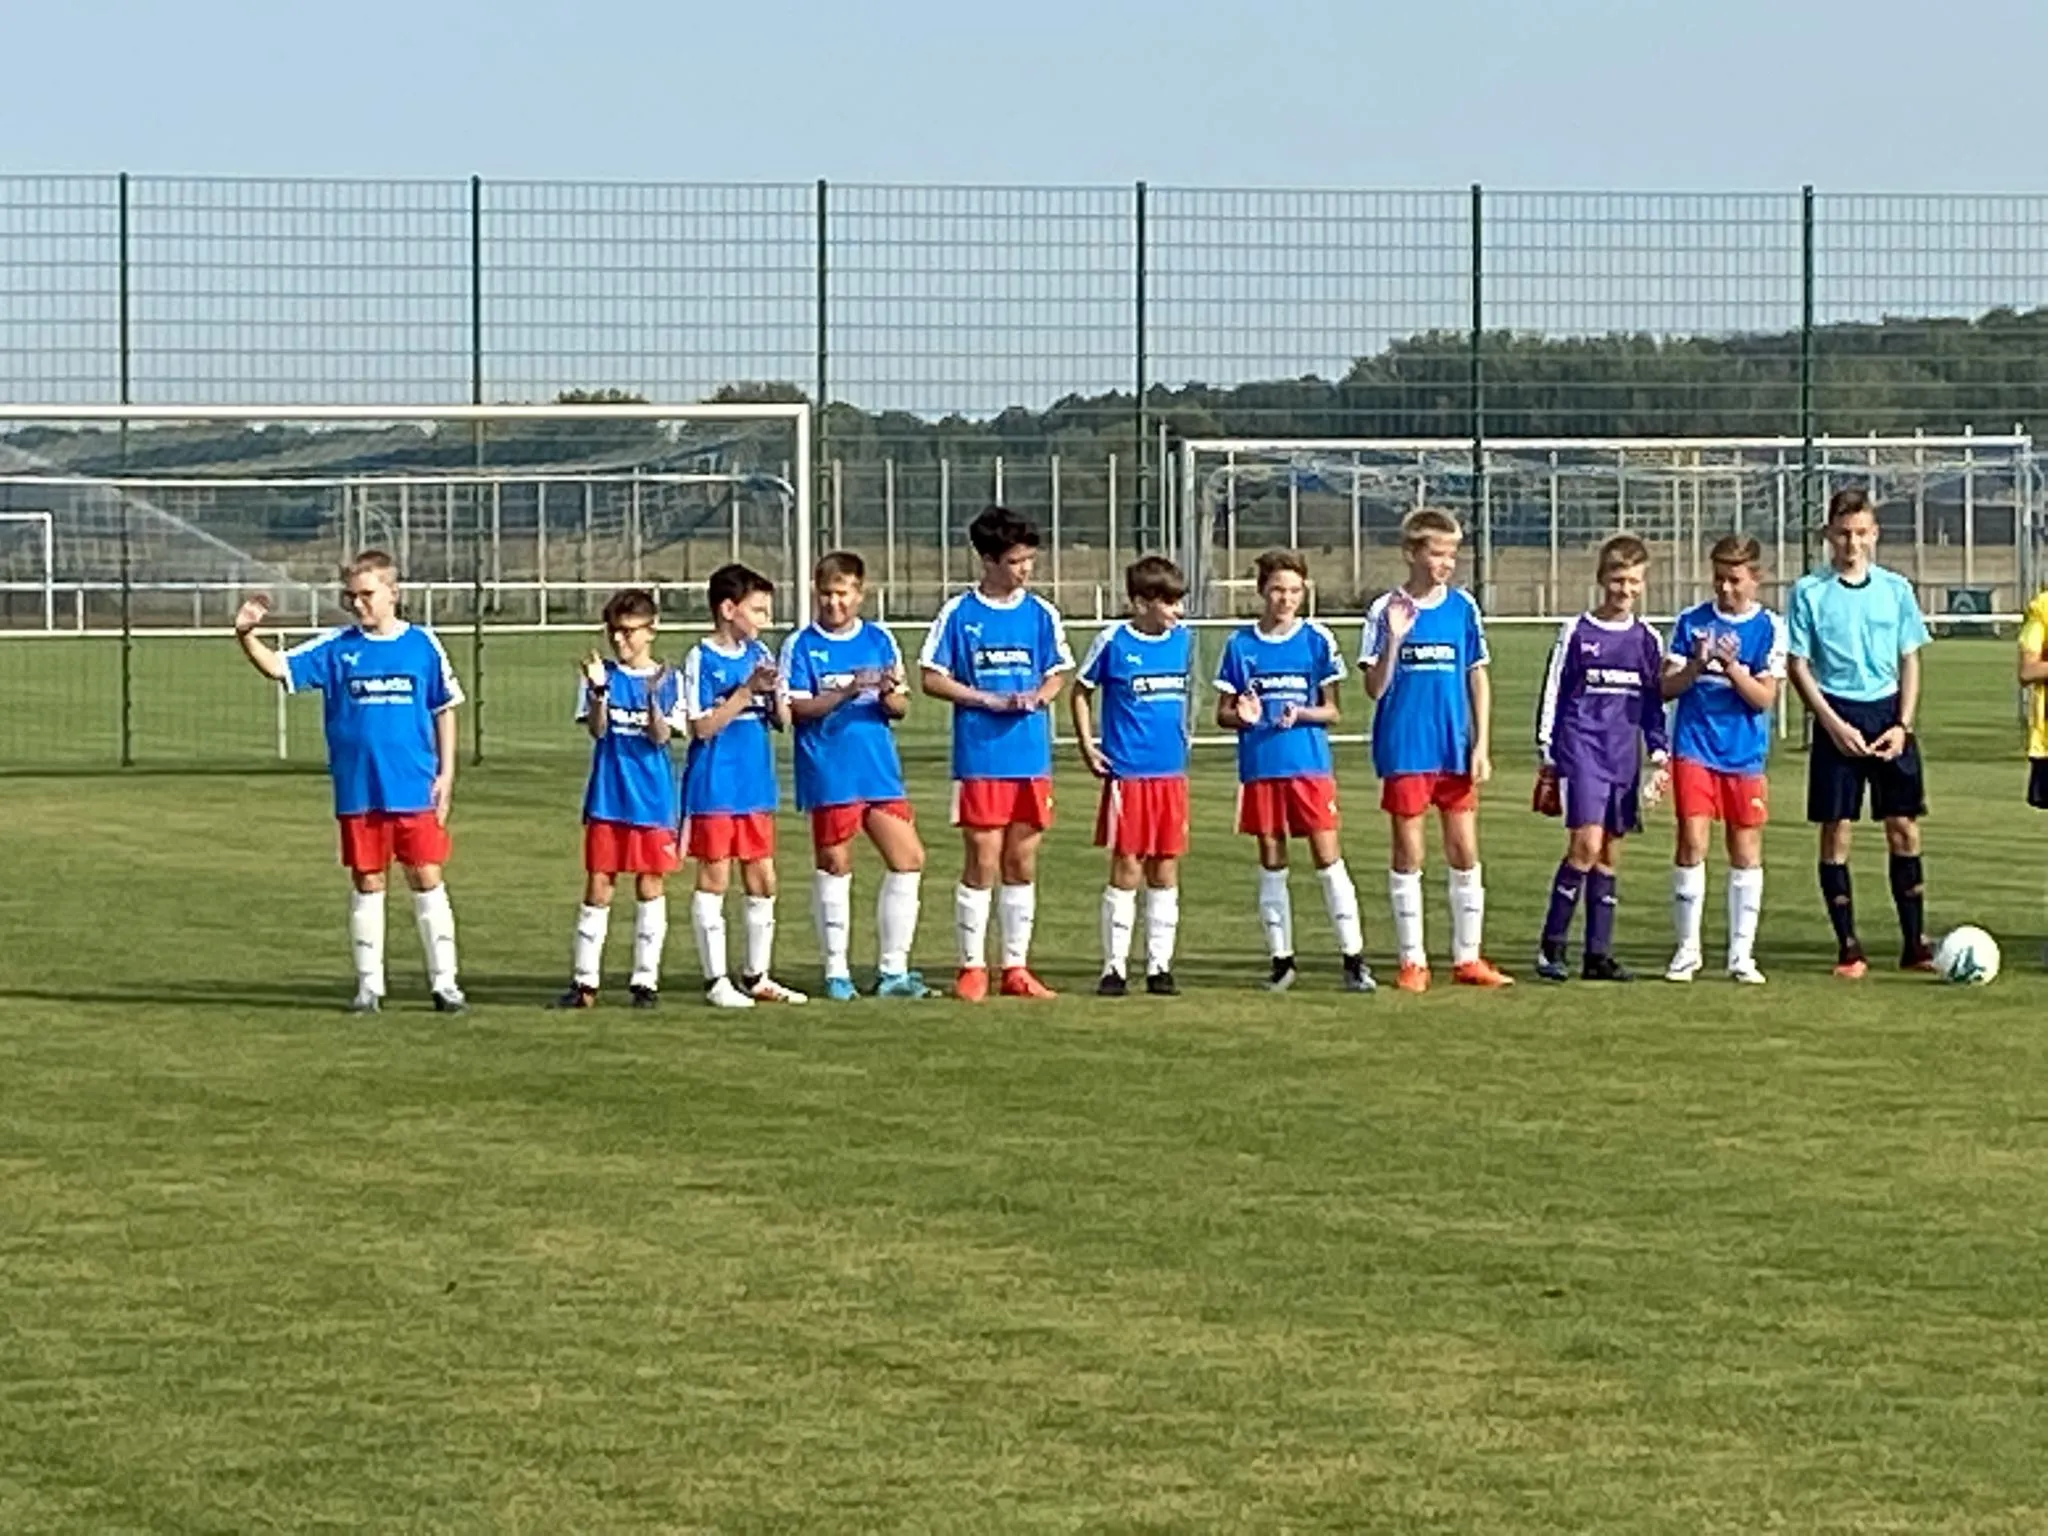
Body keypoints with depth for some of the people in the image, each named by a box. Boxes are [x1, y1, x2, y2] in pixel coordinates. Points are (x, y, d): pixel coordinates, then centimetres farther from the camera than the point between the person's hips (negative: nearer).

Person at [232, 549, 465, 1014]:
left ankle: (444, 982, 7)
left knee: (427, 879, 0)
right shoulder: (335, 648, 2)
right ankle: (368, 984, 15)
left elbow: (444, 710, 7)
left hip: (414, 789, -1)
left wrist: (446, 772, 3)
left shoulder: (422, 645, 1)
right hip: (357, 793, 1)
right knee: (366, 883, 7)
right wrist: (246, 636, -24)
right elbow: (278, 666, -6)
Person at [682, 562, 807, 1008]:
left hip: (757, 787, 6)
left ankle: (757, 977, 18)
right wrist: (747, 690, -18)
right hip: (714, 787, -6)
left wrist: (775, 692, -11)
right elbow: (702, 727, -13)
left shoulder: (759, 655, 9)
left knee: (763, 881, 8)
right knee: (713, 879, 0)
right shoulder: (701, 659, -9)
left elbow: (782, 720, 10)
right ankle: (716, 980, 5)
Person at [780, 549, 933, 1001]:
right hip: (828, 774, -4)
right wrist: (848, 692, -20)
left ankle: (893, 970, 5)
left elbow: (900, 707, 11)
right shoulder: (800, 646, 0)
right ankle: (836, 972, 11)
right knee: (834, 866, 2)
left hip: (880, 772, 4)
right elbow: (798, 708, -8)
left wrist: (888, 695, -13)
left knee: (908, 859, -2)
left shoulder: (880, 641, 11)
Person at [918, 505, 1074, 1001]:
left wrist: (1036, 696, -8)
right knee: (982, 864, -3)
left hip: (1032, 758, 3)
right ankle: (972, 967, 6)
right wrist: (988, 700, -11)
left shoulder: (1041, 614, 8)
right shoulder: (958, 614, -2)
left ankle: (1016, 968, 15)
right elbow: (931, 677, 0)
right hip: (979, 759, -3)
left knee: (1022, 865, 7)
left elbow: (1057, 675, 14)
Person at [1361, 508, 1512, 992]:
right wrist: (1393, 640, -20)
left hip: (1455, 751, 2)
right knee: (1407, 855, 3)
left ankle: (1468, 958, 13)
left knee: (1464, 852, 4)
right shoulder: (1385, 610, -3)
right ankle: (1413, 961, 11)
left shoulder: (1463, 607, 4)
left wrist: (1482, 744, 2)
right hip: (1404, 751, -2)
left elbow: (1478, 678, 9)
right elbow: (1375, 689, -4)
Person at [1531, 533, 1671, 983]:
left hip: (1624, 757, 4)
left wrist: (1660, 756, 9)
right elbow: (1552, 696, 3)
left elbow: (1654, 704, 17)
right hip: (1581, 748, -4)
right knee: (1586, 844, -15)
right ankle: (1552, 946, -7)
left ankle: (1598, 954, 10)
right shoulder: (1576, 633, 0)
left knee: (1609, 855, 6)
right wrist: (1548, 758, 0)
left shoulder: (1648, 640, 10)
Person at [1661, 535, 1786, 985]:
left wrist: (1732, 667, -22)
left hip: (1745, 756, 0)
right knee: (1692, 843, -6)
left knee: (1746, 852, 3)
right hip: (1694, 749, 0)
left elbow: (1765, 698, -6)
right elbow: (1666, 688, 3)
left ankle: (1741, 954, 10)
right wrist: (1695, 668, -16)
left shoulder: (1769, 628, 0)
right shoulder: (1691, 621, 3)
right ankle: (1687, 949, 3)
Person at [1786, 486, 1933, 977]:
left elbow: (1910, 661, 8)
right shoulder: (1810, 592, -1)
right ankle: (1848, 947, 6)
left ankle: (1915, 944, 8)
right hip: (1837, 715, -2)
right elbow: (1797, 665, -1)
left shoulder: (1895, 589, 5)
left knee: (1904, 828, 1)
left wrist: (1902, 725, -3)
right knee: (1836, 831, -2)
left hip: (1888, 714, 2)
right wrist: (1834, 725, -9)